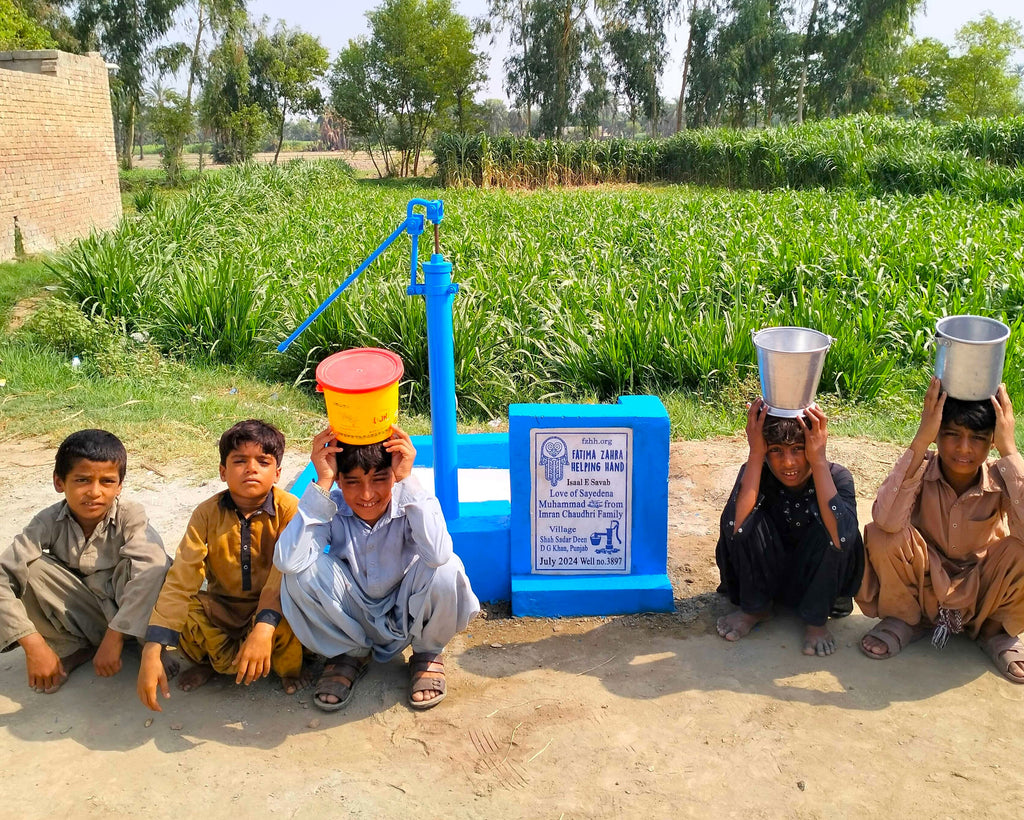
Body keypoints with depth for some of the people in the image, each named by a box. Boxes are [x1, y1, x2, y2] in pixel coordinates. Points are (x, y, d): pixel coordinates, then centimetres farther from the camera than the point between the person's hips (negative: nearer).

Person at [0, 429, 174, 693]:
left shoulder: (130, 516, -20)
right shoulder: (50, 522, -14)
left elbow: (153, 572, -36)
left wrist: (114, 637, -38)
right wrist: (33, 644, -30)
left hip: (126, 612, -3)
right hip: (77, 614, 3)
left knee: (151, 567, -33)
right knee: (30, 568, -20)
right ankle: (70, 650, -4)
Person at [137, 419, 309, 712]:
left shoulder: (289, 509, -17)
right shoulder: (207, 513, -11)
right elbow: (180, 580, -19)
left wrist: (263, 629, -46)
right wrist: (151, 653, -30)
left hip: (271, 609, -2)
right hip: (221, 608, 3)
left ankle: (287, 666, -1)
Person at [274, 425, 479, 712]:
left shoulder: (410, 504, -22)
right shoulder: (332, 510, -18)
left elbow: (438, 555, -45)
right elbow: (287, 561, -37)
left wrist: (407, 479, -41)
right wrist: (323, 483, -36)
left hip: (408, 620, -1)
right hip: (352, 621, 1)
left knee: (446, 570, -32)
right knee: (302, 571, -26)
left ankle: (427, 654, 2)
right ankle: (350, 654, 4)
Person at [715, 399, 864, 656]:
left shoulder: (837, 476, -19)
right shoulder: (757, 472, -17)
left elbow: (841, 539, -40)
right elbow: (735, 529, -37)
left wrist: (819, 461, -39)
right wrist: (755, 455, -36)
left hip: (817, 581, -1)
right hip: (764, 577, 1)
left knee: (830, 526, -30)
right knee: (749, 517, -26)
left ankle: (816, 619, -7)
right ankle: (755, 608, -3)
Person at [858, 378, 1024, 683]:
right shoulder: (921, 469, -20)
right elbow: (886, 520, -42)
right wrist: (920, 441, -42)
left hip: (981, 588, 1)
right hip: (923, 585, -1)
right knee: (883, 537, -30)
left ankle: (997, 630, 3)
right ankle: (903, 620, 1)